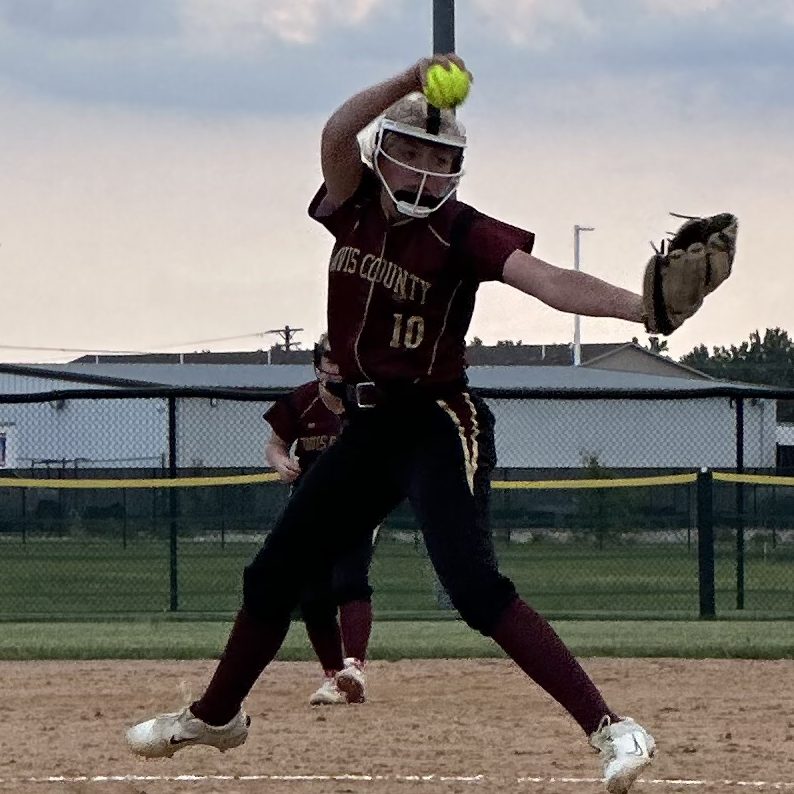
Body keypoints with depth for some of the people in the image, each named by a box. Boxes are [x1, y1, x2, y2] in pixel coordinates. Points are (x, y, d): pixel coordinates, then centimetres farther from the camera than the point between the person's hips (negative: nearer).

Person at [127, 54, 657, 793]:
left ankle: (609, 728, -26)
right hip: (367, 425, 6)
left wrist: (640, 306, -45)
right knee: (273, 574, 18)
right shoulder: (353, 207, -1)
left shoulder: (460, 232, -13)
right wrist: (410, 83, -38)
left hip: (437, 426, -6)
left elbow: (551, 283, -28)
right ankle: (215, 715, 42)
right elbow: (335, 135, -21)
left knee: (473, 585, -24)